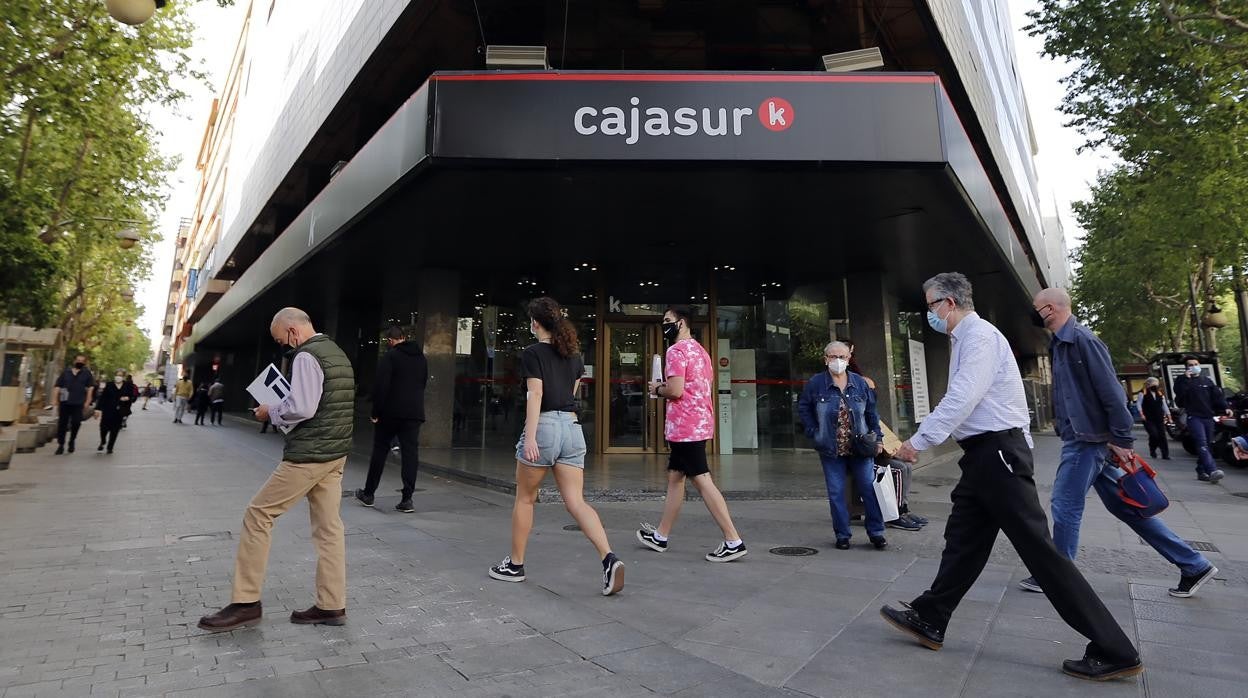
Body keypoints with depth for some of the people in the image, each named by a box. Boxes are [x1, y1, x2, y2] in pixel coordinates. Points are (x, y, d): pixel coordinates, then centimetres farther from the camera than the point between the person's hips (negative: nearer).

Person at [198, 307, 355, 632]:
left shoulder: (306, 356, -13)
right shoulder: (337, 353, 16)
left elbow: (300, 408, -21)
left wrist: (271, 412, -3)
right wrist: (283, 410, 15)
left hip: (308, 454, -9)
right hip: (336, 453, 9)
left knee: (258, 516, 3)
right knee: (328, 527, 9)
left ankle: (246, 603, 11)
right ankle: (332, 606, 13)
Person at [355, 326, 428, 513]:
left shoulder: (389, 357, -8)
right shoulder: (421, 358, 11)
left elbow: (381, 386, -13)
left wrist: (376, 412, -7)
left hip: (390, 413, -4)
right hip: (415, 413, 4)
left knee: (380, 452, 10)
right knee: (410, 454, 2)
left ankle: (368, 494, 23)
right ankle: (407, 499, 0)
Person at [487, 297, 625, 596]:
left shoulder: (533, 353, -4)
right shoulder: (573, 355, 15)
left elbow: (536, 395, -15)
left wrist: (530, 437, -19)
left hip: (544, 426, -5)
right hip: (572, 428, 5)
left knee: (525, 499, 12)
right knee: (576, 502, 1)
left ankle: (515, 565, 24)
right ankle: (609, 558, -16)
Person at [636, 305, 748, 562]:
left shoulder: (677, 350, -13)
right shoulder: (700, 350, 18)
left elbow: (675, 390, -22)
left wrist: (657, 389, -2)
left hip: (685, 426, -10)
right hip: (699, 423, 10)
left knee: (702, 481, -7)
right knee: (675, 477, 15)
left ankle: (733, 541, -5)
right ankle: (660, 536, 25)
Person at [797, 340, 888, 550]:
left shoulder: (860, 383, 3)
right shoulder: (815, 383, -4)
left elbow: (871, 412, 10)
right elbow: (803, 408, 5)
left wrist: (877, 438, 6)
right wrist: (814, 432, -3)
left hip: (860, 448, 2)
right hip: (831, 450, -1)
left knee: (869, 489, 3)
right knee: (836, 493, 4)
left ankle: (876, 533, 16)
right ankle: (842, 535, 16)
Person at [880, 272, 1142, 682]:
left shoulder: (979, 334, -13)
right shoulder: (967, 338, 17)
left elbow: (961, 399, -22)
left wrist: (918, 441, -20)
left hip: (997, 452, -10)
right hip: (985, 455, 10)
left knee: (1038, 548, -5)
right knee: (962, 541, 13)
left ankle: (1113, 651, 6)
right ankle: (929, 621, 22)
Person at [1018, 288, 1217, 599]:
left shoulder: (1081, 339, -17)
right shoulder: (1061, 343, 13)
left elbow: (1110, 391, -19)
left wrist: (1121, 440, -17)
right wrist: (1060, 417, 18)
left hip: (1086, 439, -10)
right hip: (1082, 436, 10)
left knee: (1065, 506, -1)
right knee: (1123, 506, 15)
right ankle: (1194, 565, 23)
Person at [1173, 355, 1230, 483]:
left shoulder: (1206, 380, 16)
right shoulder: (1181, 380, 3)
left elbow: (1217, 395, 11)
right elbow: (1179, 394, -15)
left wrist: (1225, 407, -4)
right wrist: (1186, 379, -17)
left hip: (1208, 417, 5)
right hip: (1194, 417, -5)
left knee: (1204, 445, 8)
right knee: (1202, 444, -19)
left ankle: (1201, 472, 16)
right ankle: (1212, 471, -31)